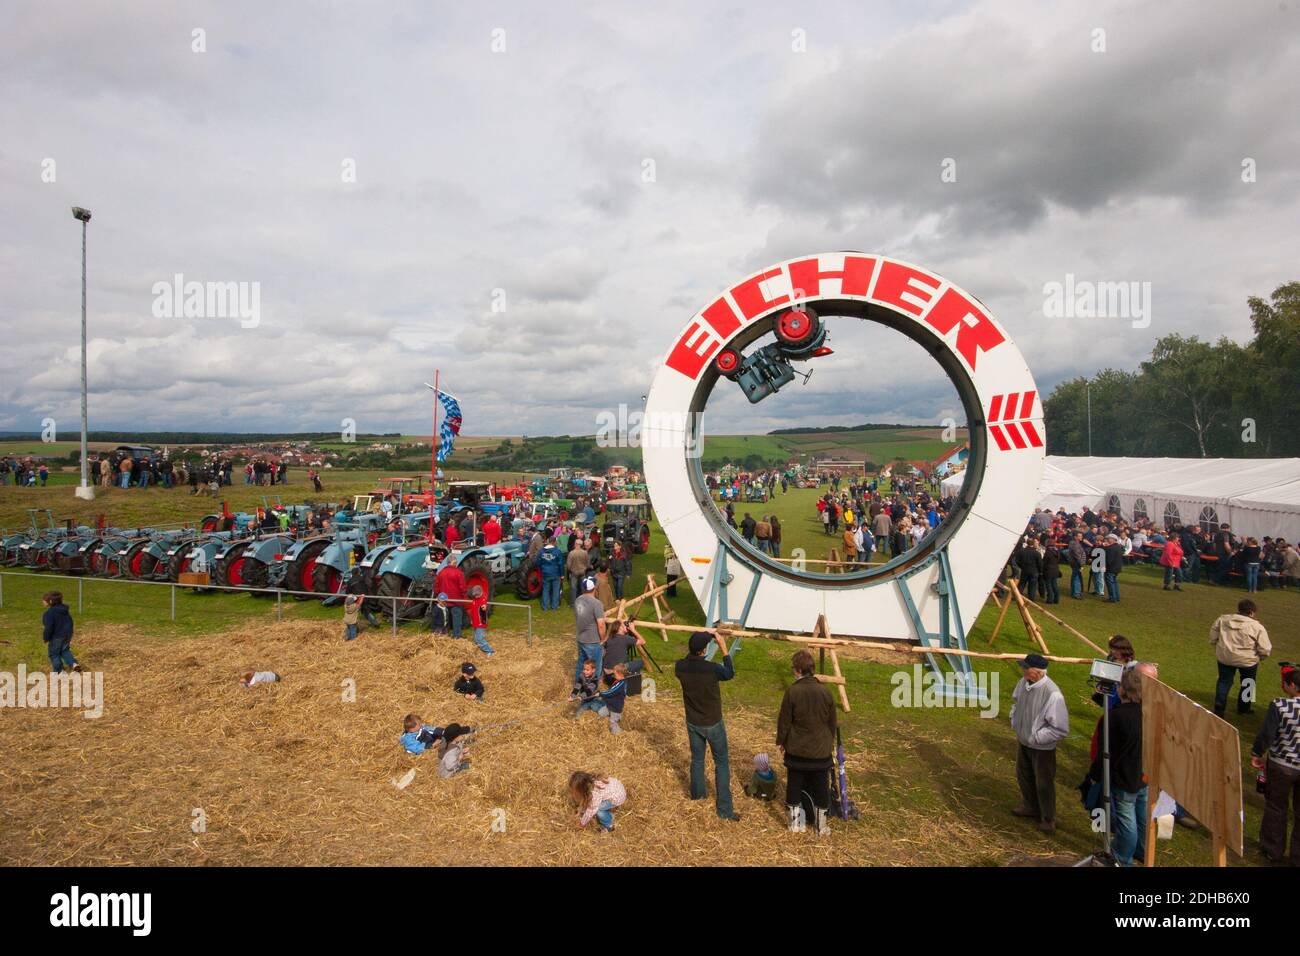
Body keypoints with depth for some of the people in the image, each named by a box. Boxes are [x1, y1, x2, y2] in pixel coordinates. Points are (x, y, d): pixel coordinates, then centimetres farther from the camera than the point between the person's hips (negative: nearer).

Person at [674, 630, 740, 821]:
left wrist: (693, 643, 0)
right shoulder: (712, 669, -30)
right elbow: (730, 673, -8)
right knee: (721, 763, 11)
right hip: (712, 723, -4)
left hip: (692, 722, 4)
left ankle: (698, 793, 45)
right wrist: (723, 647, -9)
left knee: (697, 759, 25)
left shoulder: (680, 667, -18)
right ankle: (724, 808, 15)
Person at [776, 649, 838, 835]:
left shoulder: (792, 691, -18)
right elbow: (832, 722, 4)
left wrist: (780, 741, 6)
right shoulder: (825, 692, -7)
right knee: (821, 788, 15)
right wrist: (830, 742, 20)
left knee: (794, 786, 14)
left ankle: (796, 823, 23)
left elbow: (784, 721, -10)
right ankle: (822, 825, 24)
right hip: (822, 751, 2)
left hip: (796, 750, -2)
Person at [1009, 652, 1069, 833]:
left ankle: (1048, 820, 35)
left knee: (1044, 784, 13)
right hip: (1024, 742, 7)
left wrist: (1035, 737, -21)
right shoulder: (1024, 682, -12)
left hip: (1042, 748, -7)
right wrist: (1015, 725, 6)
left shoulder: (1052, 694, -33)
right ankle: (1030, 807, 49)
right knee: (1023, 776, 25)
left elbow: (1061, 729, -26)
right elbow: (1015, 701, 12)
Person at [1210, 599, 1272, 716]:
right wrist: (1261, 656, 6)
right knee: (1247, 684, 21)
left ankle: (1219, 707, 10)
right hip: (1247, 660, -2)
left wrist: (1217, 646, 17)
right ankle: (1243, 708, 33)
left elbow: (1213, 635, 3)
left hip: (1225, 657, 2)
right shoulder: (1257, 627, -13)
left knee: (1224, 681, 16)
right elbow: (1265, 649, -13)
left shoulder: (1222, 619, -3)